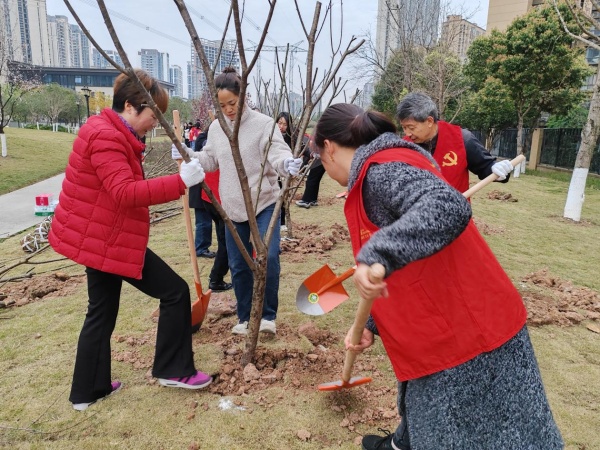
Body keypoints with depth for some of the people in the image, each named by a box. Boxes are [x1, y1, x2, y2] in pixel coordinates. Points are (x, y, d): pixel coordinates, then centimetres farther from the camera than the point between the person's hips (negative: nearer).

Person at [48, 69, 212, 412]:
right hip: (108, 240, -11)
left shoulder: (111, 133, 14)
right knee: (175, 291, -3)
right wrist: (180, 182, -34)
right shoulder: (105, 137, -20)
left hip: (100, 238, 11)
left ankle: (88, 390, 31)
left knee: (102, 313, 18)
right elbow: (126, 193, -31)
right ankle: (174, 370, 11)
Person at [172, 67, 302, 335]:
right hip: (232, 207, 5)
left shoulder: (263, 123, -10)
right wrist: (187, 155, 0)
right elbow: (210, 161, 16)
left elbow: (277, 155, -21)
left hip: (264, 203, -4)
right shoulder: (215, 128, 6)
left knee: (268, 257, -16)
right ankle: (245, 316, 29)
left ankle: (268, 315, 7)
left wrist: (287, 164, -43)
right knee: (238, 265, 11)